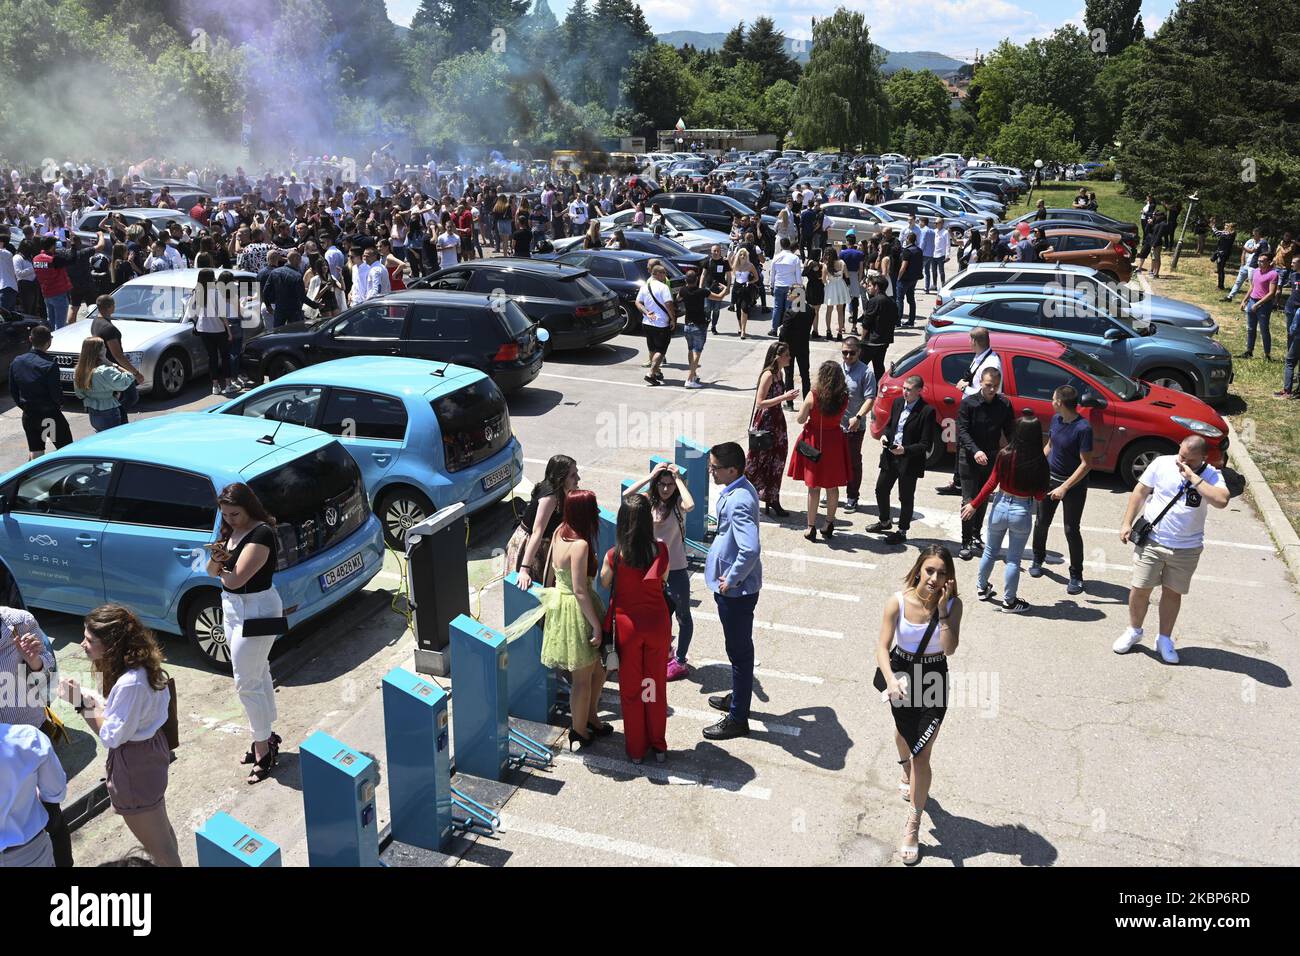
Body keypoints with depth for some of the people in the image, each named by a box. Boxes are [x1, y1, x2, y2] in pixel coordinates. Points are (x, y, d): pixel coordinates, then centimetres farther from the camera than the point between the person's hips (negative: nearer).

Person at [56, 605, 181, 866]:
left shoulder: (130, 683, -32)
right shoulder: (142, 665, -4)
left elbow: (111, 737, -23)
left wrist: (81, 703, -20)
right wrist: (86, 695, 0)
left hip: (135, 764, -10)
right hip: (150, 747, 10)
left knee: (157, 844, 10)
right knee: (160, 828, 29)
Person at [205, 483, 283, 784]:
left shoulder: (262, 534, -21)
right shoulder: (231, 531, 8)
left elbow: (235, 578, -25)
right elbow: (213, 571, 8)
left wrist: (222, 573, -2)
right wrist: (217, 558, -14)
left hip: (256, 611, -9)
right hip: (234, 607, 9)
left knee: (247, 683, -5)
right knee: (259, 676, 18)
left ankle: (263, 750, 5)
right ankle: (267, 737, 30)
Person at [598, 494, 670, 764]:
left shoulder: (614, 555, -18)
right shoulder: (660, 550, -15)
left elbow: (604, 583, -1)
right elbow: (663, 581, 1)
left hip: (627, 624, -1)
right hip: (657, 623, 1)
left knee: (631, 688, 15)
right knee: (656, 686, 19)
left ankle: (635, 749, 27)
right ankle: (658, 745, 32)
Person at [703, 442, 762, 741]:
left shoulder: (738, 502, -28)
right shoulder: (741, 489, 3)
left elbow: (750, 550, -39)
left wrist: (731, 580, -24)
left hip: (736, 590, -10)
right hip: (735, 585, 10)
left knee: (739, 651, 4)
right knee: (739, 648, 25)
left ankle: (737, 719, 18)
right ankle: (738, 697, 43)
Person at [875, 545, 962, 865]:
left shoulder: (953, 604, -17)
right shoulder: (898, 602, -19)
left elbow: (949, 649, -27)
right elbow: (883, 647, -21)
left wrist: (942, 610, -32)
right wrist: (890, 679, -38)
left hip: (933, 680, -1)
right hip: (902, 673, 2)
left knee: (922, 755, -4)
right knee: (903, 733, 29)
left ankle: (913, 827, 9)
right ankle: (908, 775, 64)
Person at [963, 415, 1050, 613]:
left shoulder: (1005, 455, -14)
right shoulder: (1040, 462, -15)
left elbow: (991, 484, -9)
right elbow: (1039, 496, -8)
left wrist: (974, 505, 1)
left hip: (1000, 507, 2)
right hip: (1022, 513, -1)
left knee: (990, 551, 21)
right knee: (1014, 559, 11)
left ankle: (982, 588, 38)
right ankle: (1009, 601, 20)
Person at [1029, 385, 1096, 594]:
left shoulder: (1083, 428, -22)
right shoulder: (1056, 419, 0)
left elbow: (1086, 464, -20)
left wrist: (1064, 487, -22)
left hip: (1074, 485, -6)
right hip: (1049, 478, 6)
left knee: (1071, 530, -2)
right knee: (1041, 522, 14)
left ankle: (1076, 576, 11)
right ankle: (1038, 560, 36)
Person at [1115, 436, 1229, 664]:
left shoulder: (1211, 476, -8)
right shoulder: (1162, 463, -5)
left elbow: (1222, 500, -28)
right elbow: (1140, 492, 2)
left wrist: (1193, 478, -27)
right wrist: (1127, 523, -2)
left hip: (1187, 549, 0)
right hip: (1151, 541, 0)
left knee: (1173, 593, 11)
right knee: (1140, 589, 5)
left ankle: (1164, 639, 27)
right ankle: (1133, 631, 27)